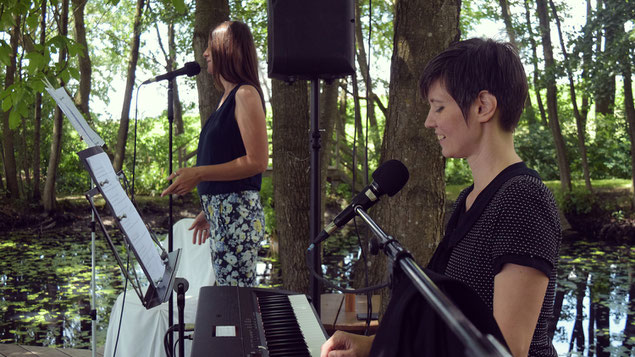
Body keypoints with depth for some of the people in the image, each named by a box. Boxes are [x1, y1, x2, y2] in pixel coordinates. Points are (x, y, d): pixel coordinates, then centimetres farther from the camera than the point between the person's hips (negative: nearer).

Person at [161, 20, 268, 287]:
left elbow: (257, 162, -17)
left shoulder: (246, 94, -11)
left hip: (237, 214, -10)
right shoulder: (228, 97, 18)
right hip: (221, 212, 10)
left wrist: (199, 174, -18)